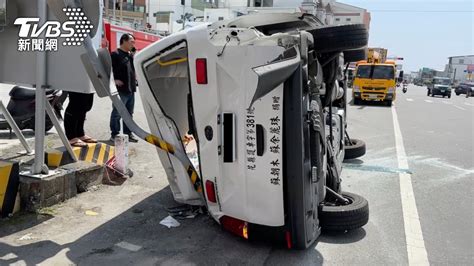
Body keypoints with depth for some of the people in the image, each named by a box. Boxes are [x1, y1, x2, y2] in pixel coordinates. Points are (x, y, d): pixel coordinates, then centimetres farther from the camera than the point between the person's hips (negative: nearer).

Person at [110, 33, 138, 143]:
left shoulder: (130, 55, 18)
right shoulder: (115, 55, -8)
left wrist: (134, 81, 13)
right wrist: (115, 80, -22)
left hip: (131, 89, 9)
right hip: (121, 90, -8)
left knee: (129, 113, 14)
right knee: (117, 113, -3)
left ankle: (128, 133, 22)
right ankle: (114, 134, 5)